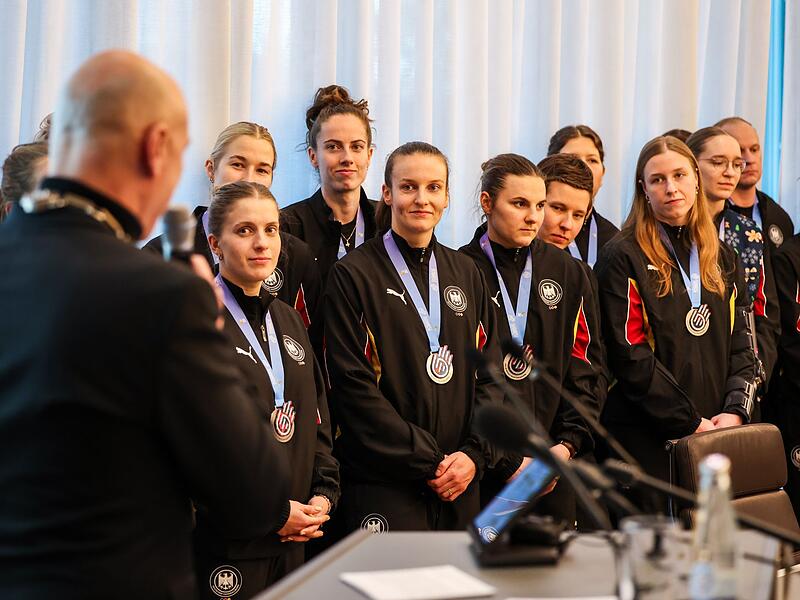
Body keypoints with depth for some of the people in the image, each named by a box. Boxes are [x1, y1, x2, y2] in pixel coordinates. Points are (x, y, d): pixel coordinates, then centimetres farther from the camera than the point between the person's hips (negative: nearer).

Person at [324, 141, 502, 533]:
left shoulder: (466, 274, 14)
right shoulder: (353, 274, -2)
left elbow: (489, 372, 11)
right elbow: (352, 383, -9)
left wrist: (474, 453, -5)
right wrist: (426, 461, -12)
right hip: (383, 483, -4)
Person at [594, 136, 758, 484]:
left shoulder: (721, 258, 14)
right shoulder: (622, 258, -5)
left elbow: (741, 344, 11)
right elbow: (630, 357, -12)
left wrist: (735, 411, -5)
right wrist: (692, 423, -14)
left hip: (717, 434, 5)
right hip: (647, 439, -5)